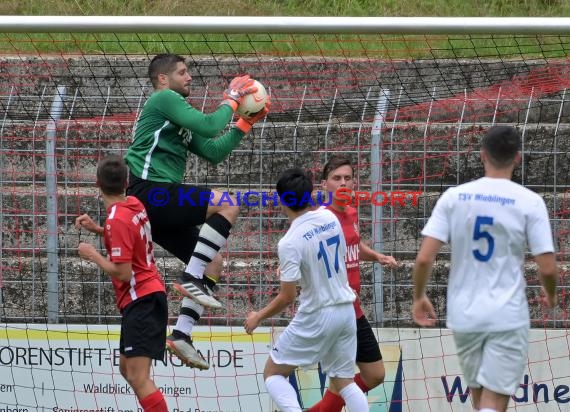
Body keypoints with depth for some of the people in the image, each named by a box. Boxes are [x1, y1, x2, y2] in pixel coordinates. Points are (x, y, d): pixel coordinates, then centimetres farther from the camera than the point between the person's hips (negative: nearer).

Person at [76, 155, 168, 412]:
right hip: (148, 296, 10)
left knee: (138, 377, -18)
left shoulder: (117, 220, -18)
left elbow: (122, 273, -20)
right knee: (127, 369, 19)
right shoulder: (135, 205, 7)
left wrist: (93, 255, -7)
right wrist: (97, 230, 17)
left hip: (140, 300, -10)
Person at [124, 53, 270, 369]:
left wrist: (246, 123, 21)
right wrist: (231, 101, 2)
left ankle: (182, 333, 4)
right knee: (226, 203, -21)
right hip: (148, 191, -10)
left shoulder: (178, 118, 27)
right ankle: (191, 279, -22)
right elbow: (208, 126, -14)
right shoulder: (163, 99, -4)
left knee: (212, 261, 9)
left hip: (161, 202, 10)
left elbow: (214, 152, 25)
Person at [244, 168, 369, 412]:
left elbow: (287, 297, -15)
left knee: (273, 373, 6)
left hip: (316, 316, -6)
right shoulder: (329, 218, -1)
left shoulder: (289, 243, -19)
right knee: (344, 381, 14)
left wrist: (258, 318, 1)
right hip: (346, 310, 6)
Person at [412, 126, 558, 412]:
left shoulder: (453, 197, -2)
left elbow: (424, 258, -7)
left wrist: (419, 297, 12)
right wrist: (551, 294, 14)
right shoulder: (529, 202, -7)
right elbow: (547, 268, -9)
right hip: (507, 318, -3)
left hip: (464, 315, 3)